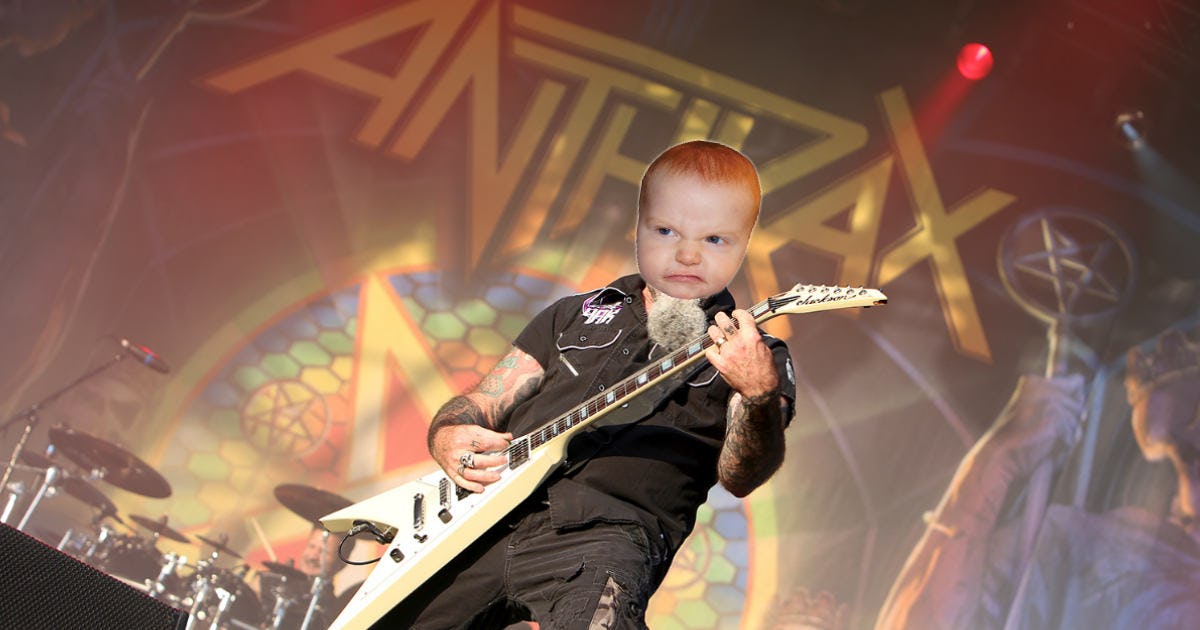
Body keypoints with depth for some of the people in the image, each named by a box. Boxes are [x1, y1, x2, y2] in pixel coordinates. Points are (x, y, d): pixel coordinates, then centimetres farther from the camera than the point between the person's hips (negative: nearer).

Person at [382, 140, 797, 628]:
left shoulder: (756, 357, 9)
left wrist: (759, 396, -26)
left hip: (605, 532, -4)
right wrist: (449, 439, -2)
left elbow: (739, 477, -6)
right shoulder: (575, 316, 21)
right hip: (482, 519, 5)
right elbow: (479, 403, 21)